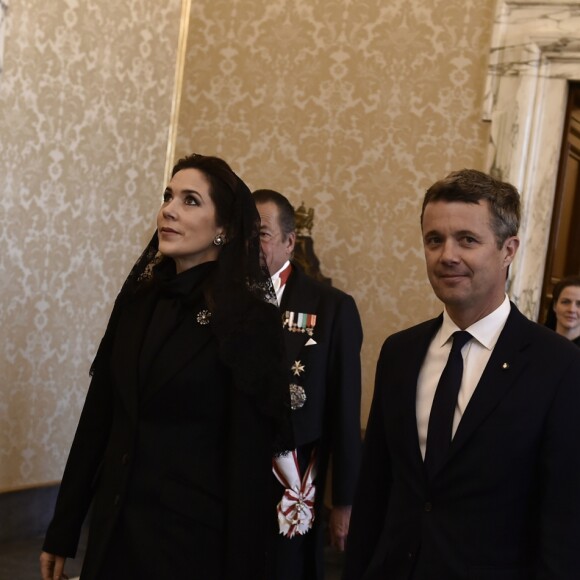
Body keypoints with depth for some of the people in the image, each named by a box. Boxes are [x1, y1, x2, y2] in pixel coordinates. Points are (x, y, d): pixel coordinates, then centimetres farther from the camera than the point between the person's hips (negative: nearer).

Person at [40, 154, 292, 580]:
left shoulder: (250, 320, -12)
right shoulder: (138, 298, 4)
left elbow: (249, 461, -14)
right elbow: (98, 418, 7)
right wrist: (63, 532, 9)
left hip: (196, 537, -5)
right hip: (115, 528, 6)